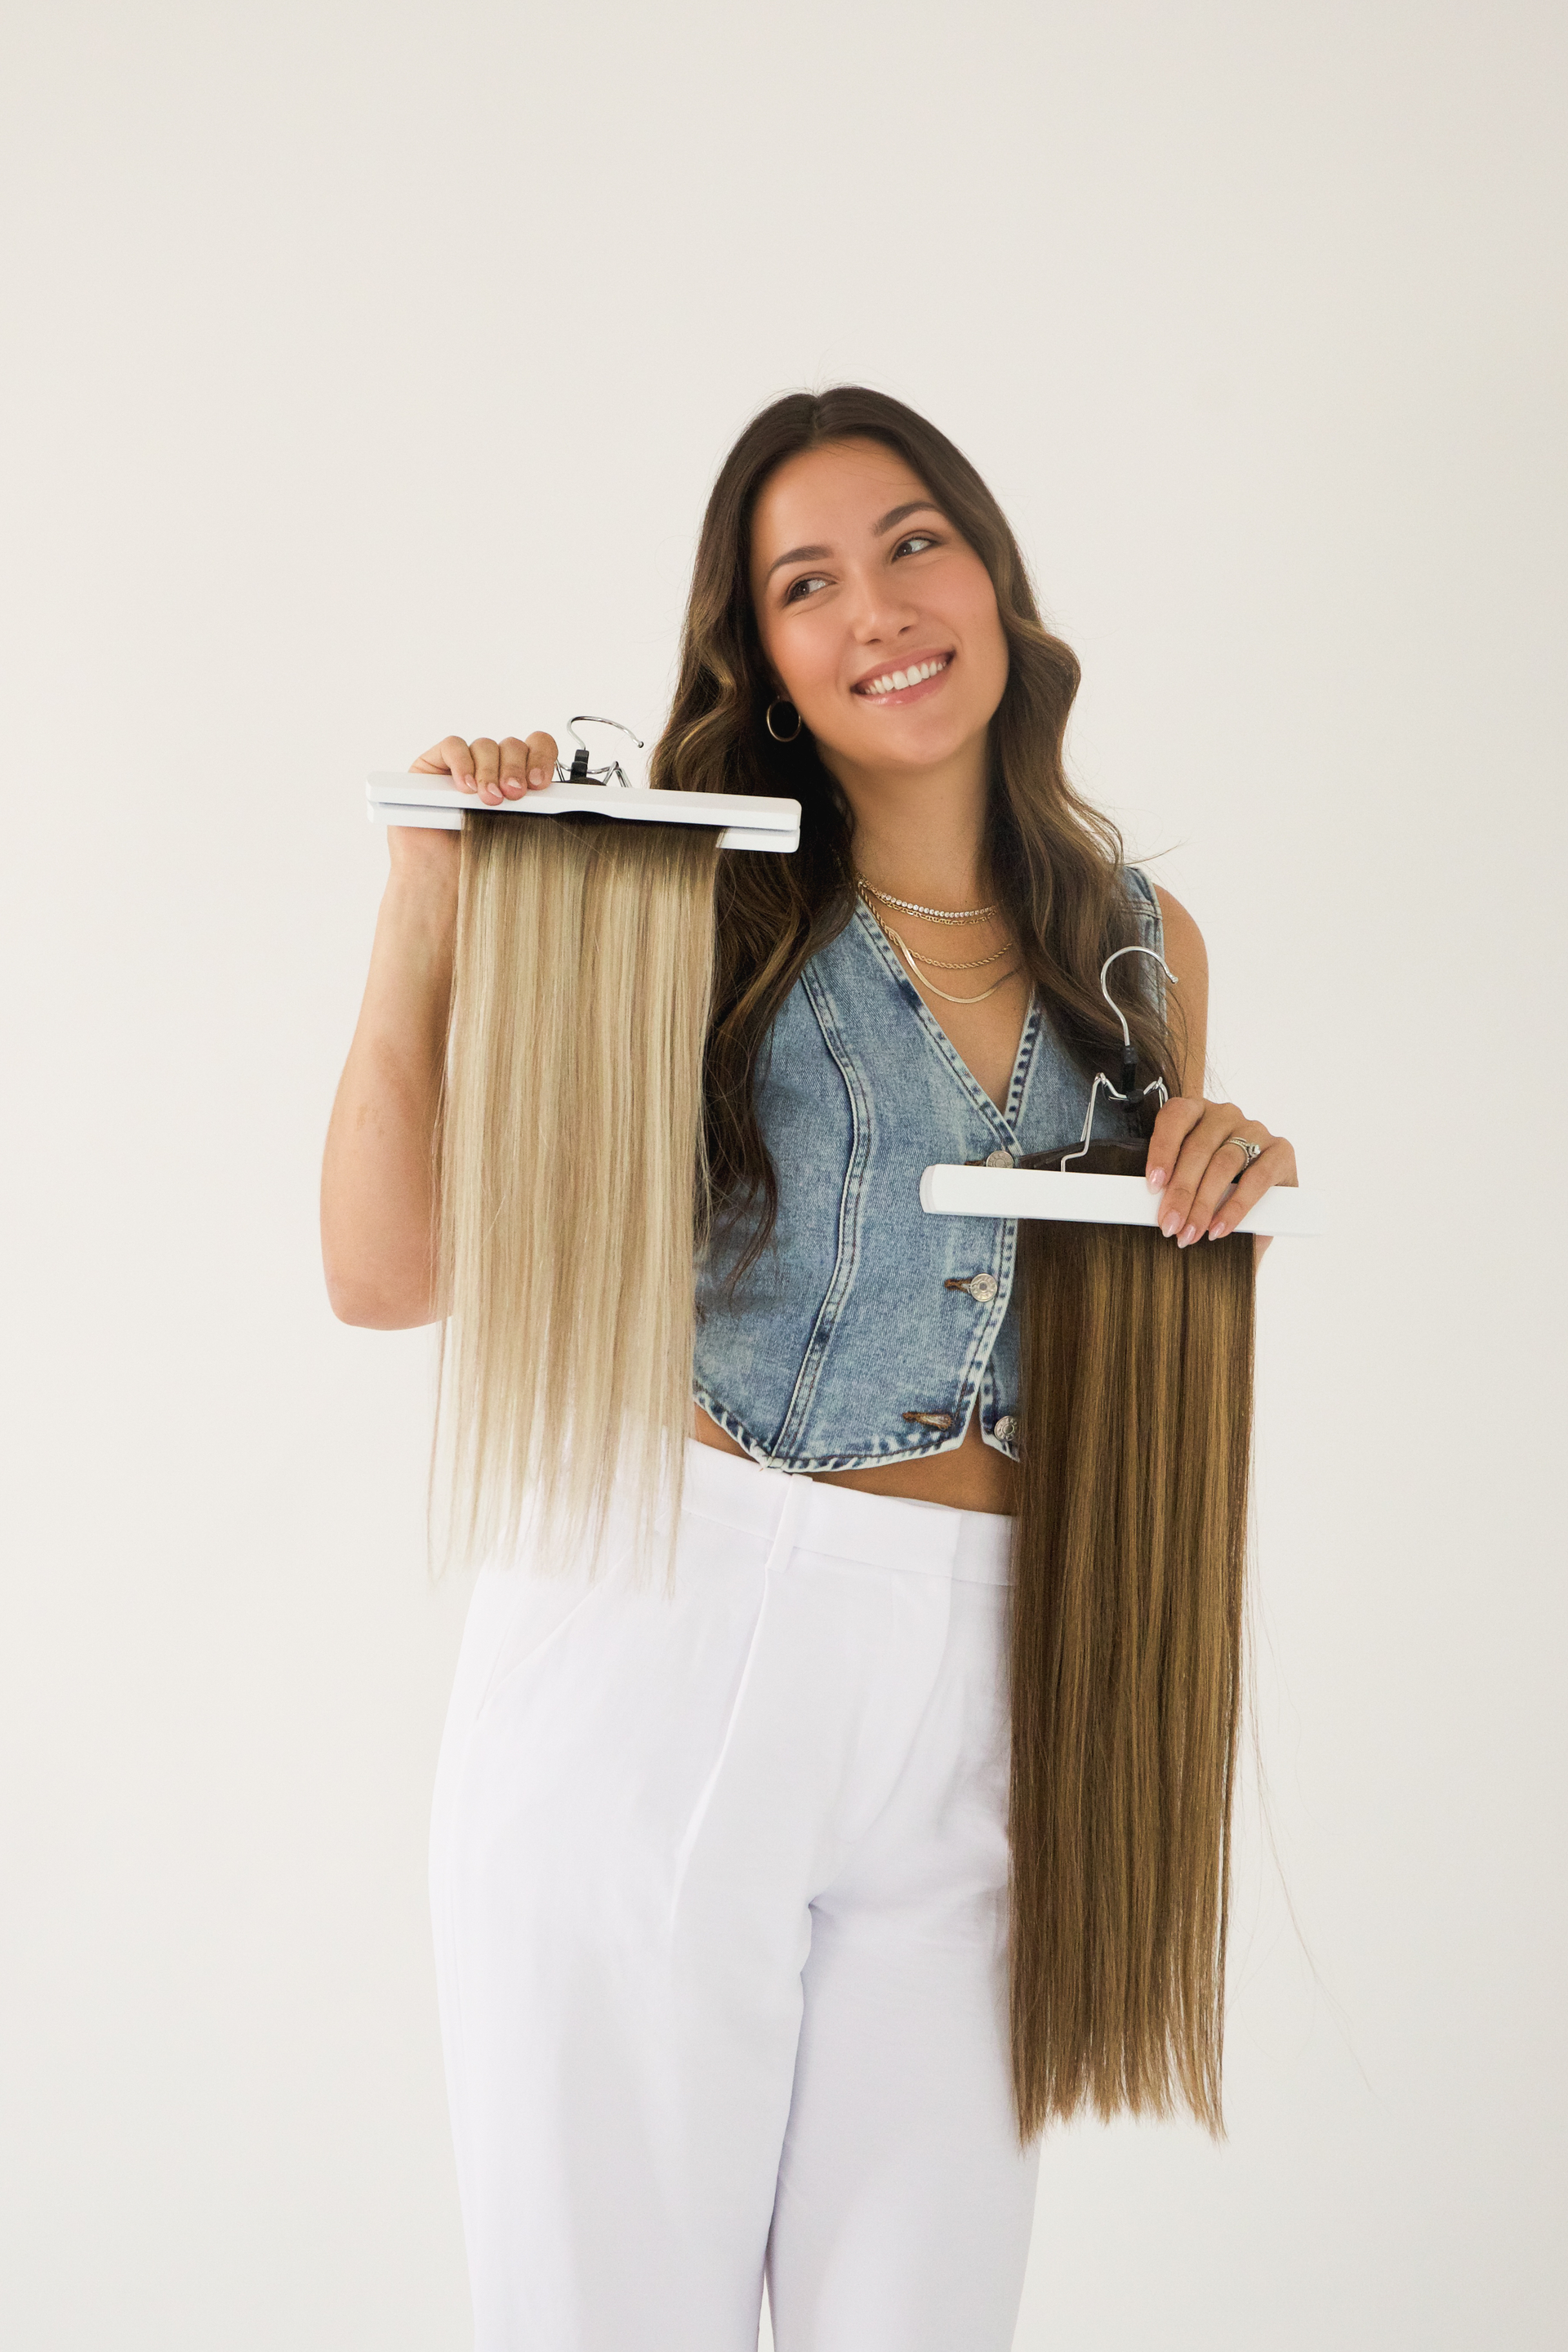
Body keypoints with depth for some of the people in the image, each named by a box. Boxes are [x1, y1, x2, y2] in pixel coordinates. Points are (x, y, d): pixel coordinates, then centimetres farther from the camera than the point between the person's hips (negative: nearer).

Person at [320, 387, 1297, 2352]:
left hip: (972, 1693, 3)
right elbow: (392, 1274, -7)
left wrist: (1228, 1191, 0)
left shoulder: (1142, 947, 11)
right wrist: (429, 899, -12)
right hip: (662, 1655, -3)